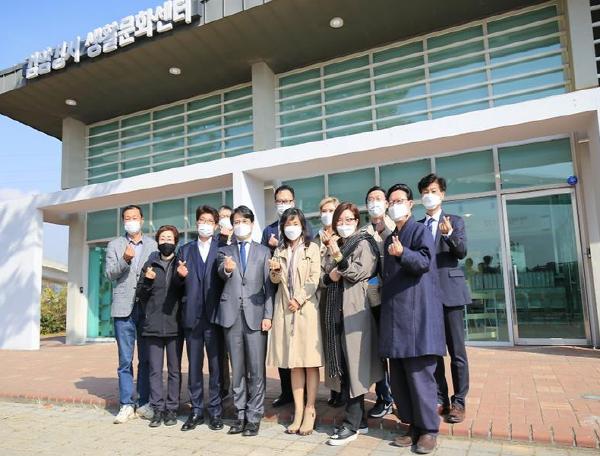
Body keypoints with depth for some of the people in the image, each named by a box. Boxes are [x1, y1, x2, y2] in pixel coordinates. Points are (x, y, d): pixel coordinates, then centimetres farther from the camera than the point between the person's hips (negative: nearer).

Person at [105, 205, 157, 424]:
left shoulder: (153, 245, 10)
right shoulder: (114, 245, 9)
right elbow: (110, 274, 0)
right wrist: (125, 260, -17)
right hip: (124, 309, 0)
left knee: (146, 359, 6)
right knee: (125, 360, 4)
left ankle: (144, 403, 16)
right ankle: (127, 405, 13)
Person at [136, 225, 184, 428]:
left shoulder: (181, 265, 3)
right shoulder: (149, 265, 9)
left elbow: (187, 292, -4)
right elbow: (140, 294, 9)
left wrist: (182, 278, -22)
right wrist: (147, 281, -9)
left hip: (175, 325, -1)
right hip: (153, 326, 2)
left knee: (175, 370, 7)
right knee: (155, 370, 6)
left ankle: (172, 409, 16)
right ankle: (158, 409, 15)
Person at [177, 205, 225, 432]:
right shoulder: (185, 249, 14)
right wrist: (180, 275, -8)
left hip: (215, 314, -3)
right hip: (192, 315, 3)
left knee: (216, 364, 3)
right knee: (194, 365, 9)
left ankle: (215, 411, 16)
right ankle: (196, 410, 22)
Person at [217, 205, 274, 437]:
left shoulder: (263, 251, 9)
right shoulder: (225, 251, 12)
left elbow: (269, 285, 4)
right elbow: (221, 272, -9)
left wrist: (268, 315, -5)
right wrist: (226, 269, -33)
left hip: (256, 314, -1)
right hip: (231, 314, 1)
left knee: (256, 369, 1)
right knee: (237, 368, 10)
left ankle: (254, 416, 12)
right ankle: (240, 414, 21)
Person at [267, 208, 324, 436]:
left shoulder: (312, 248, 4)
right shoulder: (279, 251, 15)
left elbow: (315, 278, -4)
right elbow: (275, 281, 11)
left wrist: (299, 299, -11)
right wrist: (275, 271, -10)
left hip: (306, 308, -3)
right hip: (285, 310, 4)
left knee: (310, 361, -3)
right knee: (293, 362, 5)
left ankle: (309, 410, 4)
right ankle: (298, 412, 9)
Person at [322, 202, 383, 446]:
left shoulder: (364, 243, 0)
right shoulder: (333, 247, 18)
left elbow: (362, 272, -12)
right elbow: (325, 277, 17)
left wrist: (340, 257, -22)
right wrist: (330, 276, -5)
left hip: (355, 311, -6)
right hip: (335, 310, 7)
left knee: (354, 365, -4)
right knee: (343, 365, 9)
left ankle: (352, 424, 4)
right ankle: (358, 418, 20)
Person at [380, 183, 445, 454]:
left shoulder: (420, 230, -1)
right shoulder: (389, 239, 21)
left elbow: (424, 261, -17)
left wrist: (402, 253, -33)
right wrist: (381, 289, 19)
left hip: (417, 314, -8)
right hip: (394, 315, 8)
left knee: (419, 374, -4)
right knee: (398, 378, 10)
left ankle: (429, 429, 10)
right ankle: (414, 425, 21)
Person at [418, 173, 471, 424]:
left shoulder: (455, 221, 6)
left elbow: (462, 252, -8)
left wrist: (449, 234, -26)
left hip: (449, 290, -3)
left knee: (456, 350, 1)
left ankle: (458, 402, 11)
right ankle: (440, 399, 20)